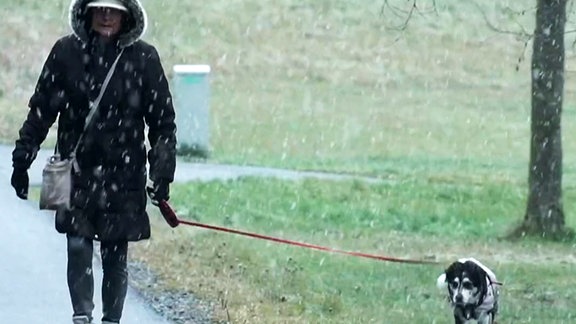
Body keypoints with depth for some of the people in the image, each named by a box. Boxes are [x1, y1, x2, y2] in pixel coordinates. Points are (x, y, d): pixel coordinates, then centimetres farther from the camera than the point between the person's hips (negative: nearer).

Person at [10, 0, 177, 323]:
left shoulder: (144, 58, -1)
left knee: (116, 254, 4)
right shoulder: (67, 52, 1)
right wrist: (22, 159, 6)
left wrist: (162, 172, 1)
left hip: (124, 174, 0)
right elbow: (41, 110, 7)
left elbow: (163, 120, 5)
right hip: (77, 170, 0)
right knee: (78, 245, -11)